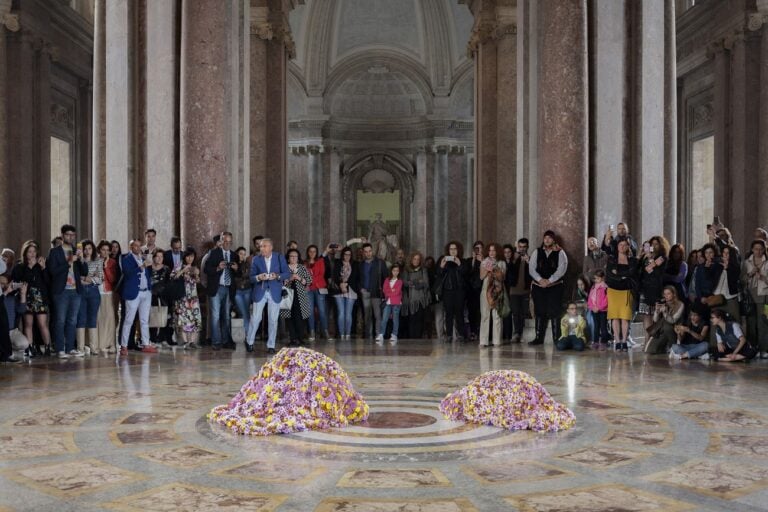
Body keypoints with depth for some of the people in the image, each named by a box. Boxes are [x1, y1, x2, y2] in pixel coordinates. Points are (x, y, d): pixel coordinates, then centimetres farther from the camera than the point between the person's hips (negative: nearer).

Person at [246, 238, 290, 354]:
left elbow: (288, 274, -2)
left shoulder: (280, 257, 0)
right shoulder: (256, 259, 1)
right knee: (255, 318, -2)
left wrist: (277, 276, -20)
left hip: (275, 292, 0)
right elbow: (251, 277, 1)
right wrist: (258, 277, -21)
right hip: (259, 292, 0)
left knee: (273, 320, 3)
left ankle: (271, 345, 12)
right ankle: (250, 342, 15)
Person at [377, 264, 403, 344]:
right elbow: (384, 290, 4)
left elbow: (397, 291, -6)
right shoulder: (387, 280, 14)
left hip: (396, 303, -2)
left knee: (395, 319, 0)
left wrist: (389, 292, 0)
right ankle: (380, 336, -15)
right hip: (388, 302, 2)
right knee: (384, 319, -8)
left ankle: (394, 336, 4)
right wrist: (392, 291, -5)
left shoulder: (400, 281, 5)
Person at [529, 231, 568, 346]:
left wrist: (549, 281, -15)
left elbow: (561, 269, -8)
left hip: (555, 287, -3)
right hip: (538, 287, 3)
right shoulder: (537, 252, 10)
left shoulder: (560, 253, 2)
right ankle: (539, 338, 9)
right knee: (540, 312, 4)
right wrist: (540, 279, -12)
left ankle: (556, 338, 0)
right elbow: (531, 268, 3)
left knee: (554, 313, -5)